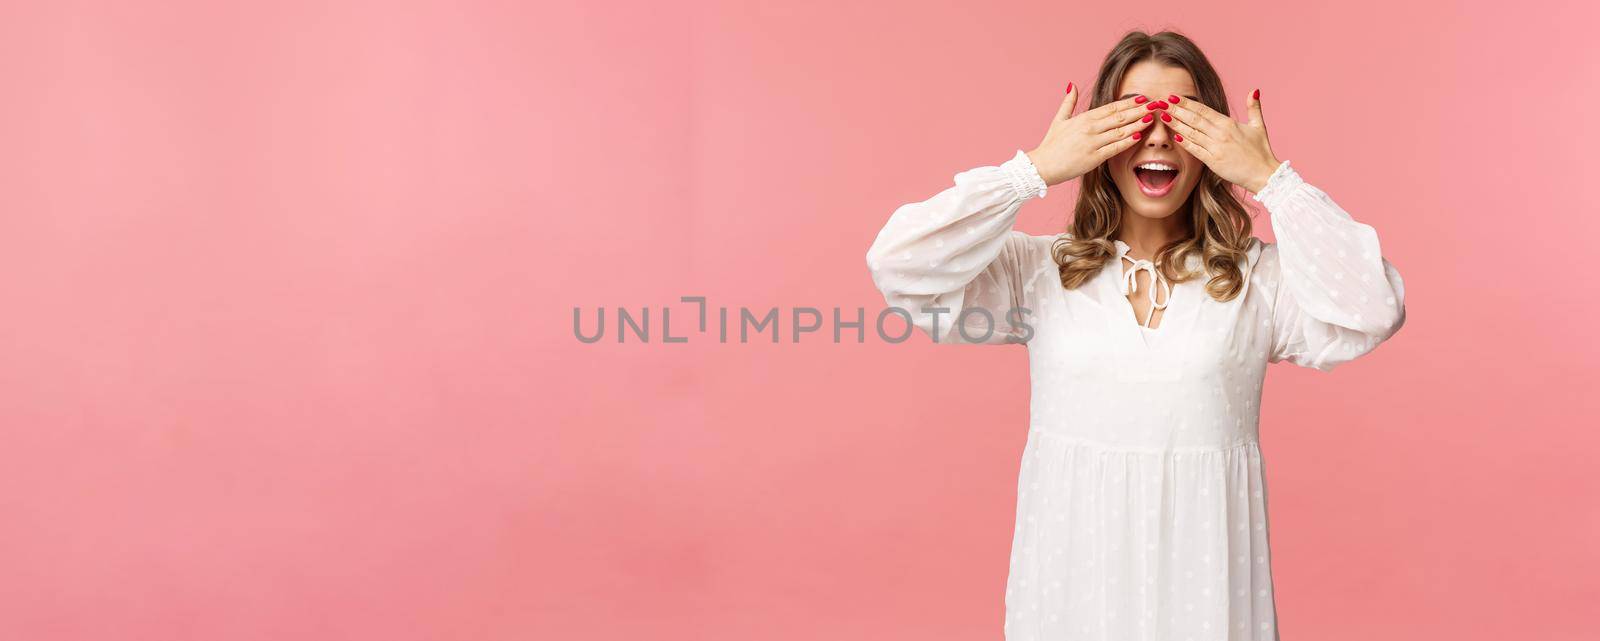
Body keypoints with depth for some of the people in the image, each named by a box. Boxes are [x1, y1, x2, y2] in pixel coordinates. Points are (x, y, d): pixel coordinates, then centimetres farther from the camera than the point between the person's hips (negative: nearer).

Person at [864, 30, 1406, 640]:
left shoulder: (1257, 277, 0)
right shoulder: (1038, 271, 0)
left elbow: (1373, 312, -16)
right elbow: (899, 269, -12)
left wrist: (1270, 179, -13)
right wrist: (1035, 169, -12)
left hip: (1205, 572, 0)